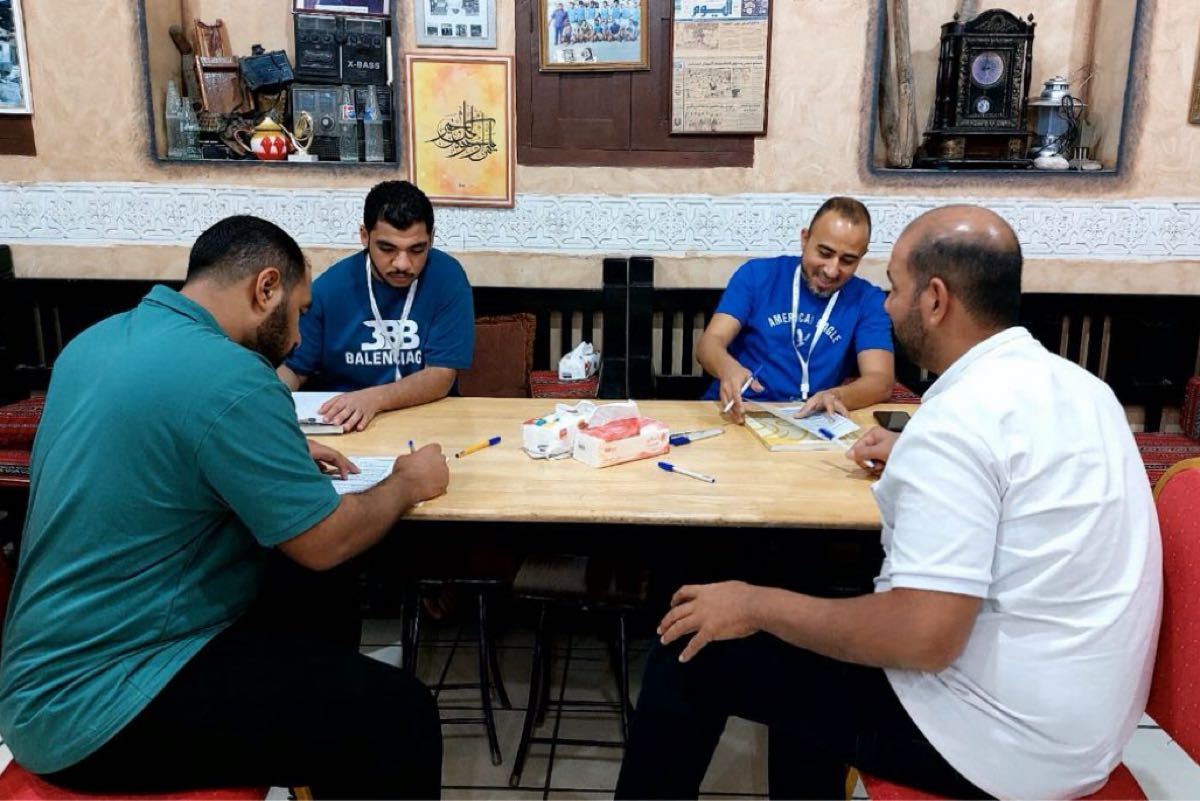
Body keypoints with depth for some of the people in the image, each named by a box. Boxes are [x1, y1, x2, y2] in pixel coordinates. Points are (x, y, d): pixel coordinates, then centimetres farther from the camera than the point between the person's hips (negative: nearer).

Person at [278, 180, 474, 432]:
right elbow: (293, 368, 5)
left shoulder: (447, 278, -11)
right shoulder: (328, 288, -6)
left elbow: (441, 376, -13)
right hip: (338, 423, 2)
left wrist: (375, 398, -29)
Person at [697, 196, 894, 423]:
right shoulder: (757, 274, 2)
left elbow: (881, 380, -7)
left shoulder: (868, 300, 3)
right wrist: (728, 368, -32)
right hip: (737, 413, 1)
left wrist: (836, 397, -30)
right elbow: (710, 341, -6)